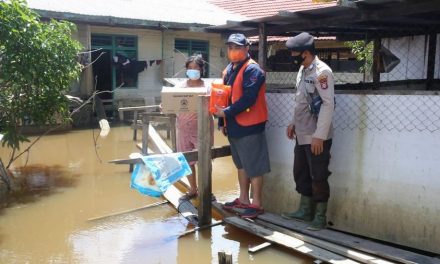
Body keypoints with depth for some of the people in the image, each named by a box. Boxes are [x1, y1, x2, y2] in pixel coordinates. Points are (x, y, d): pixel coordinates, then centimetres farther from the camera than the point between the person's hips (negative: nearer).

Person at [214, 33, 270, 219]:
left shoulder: (252, 70, -14)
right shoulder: (229, 70, 13)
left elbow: (247, 99, -23)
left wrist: (226, 113, -22)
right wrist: (222, 122, 13)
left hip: (249, 126, -9)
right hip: (234, 126, 9)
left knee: (254, 167, -1)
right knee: (241, 165, 18)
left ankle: (256, 204, 8)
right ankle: (243, 199, 30)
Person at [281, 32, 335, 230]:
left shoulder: (322, 71, -16)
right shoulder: (302, 70, 11)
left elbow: (328, 105, -21)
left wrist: (319, 135, -22)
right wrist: (294, 124, 19)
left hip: (317, 137, -9)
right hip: (302, 135, 9)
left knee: (318, 177, 2)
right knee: (301, 173, 17)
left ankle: (320, 217, 16)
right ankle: (305, 210, 32)